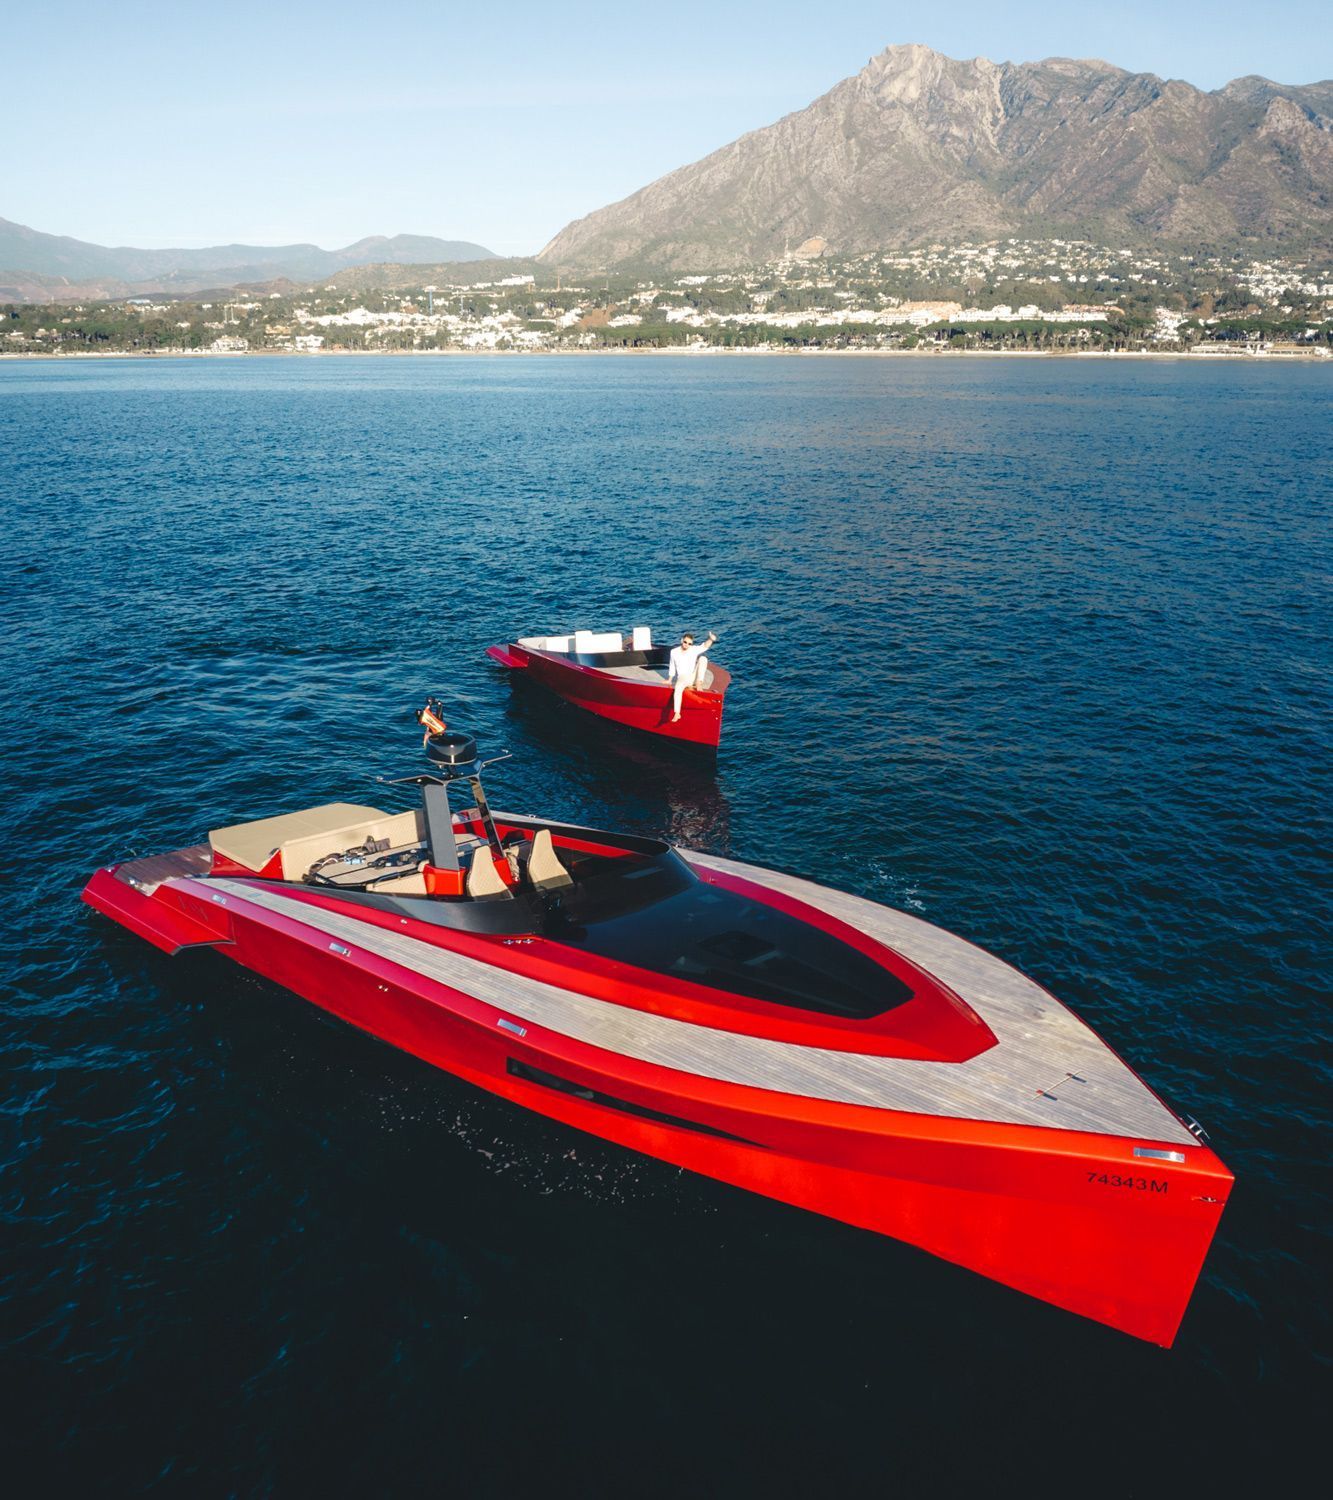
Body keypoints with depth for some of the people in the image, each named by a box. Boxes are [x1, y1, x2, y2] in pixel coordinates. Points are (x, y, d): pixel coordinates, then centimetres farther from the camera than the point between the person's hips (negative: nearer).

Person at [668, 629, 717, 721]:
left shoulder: (694, 650, -2)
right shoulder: (674, 652, 2)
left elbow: (704, 647, -23)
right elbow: (672, 667, 13)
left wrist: (710, 640, -43)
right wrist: (669, 680, 16)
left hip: (693, 676, 1)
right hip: (682, 678, 0)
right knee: (678, 688, -38)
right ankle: (677, 714, -45)